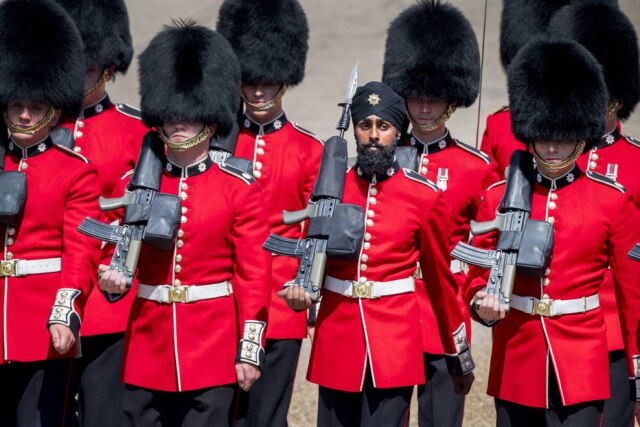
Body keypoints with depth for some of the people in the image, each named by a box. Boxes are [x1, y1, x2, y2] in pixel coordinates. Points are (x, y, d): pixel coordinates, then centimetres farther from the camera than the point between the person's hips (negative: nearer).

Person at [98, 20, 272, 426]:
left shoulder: (240, 189, -2)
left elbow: (254, 275, -3)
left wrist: (250, 350, -7)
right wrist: (112, 275, -8)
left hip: (213, 347, -3)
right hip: (146, 347, 3)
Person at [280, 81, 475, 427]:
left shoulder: (425, 196, -1)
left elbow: (441, 280, 7)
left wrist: (460, 359, 12)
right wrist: (301, 291, -10)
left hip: (395, 345, -3)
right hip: (337, 338, 3)